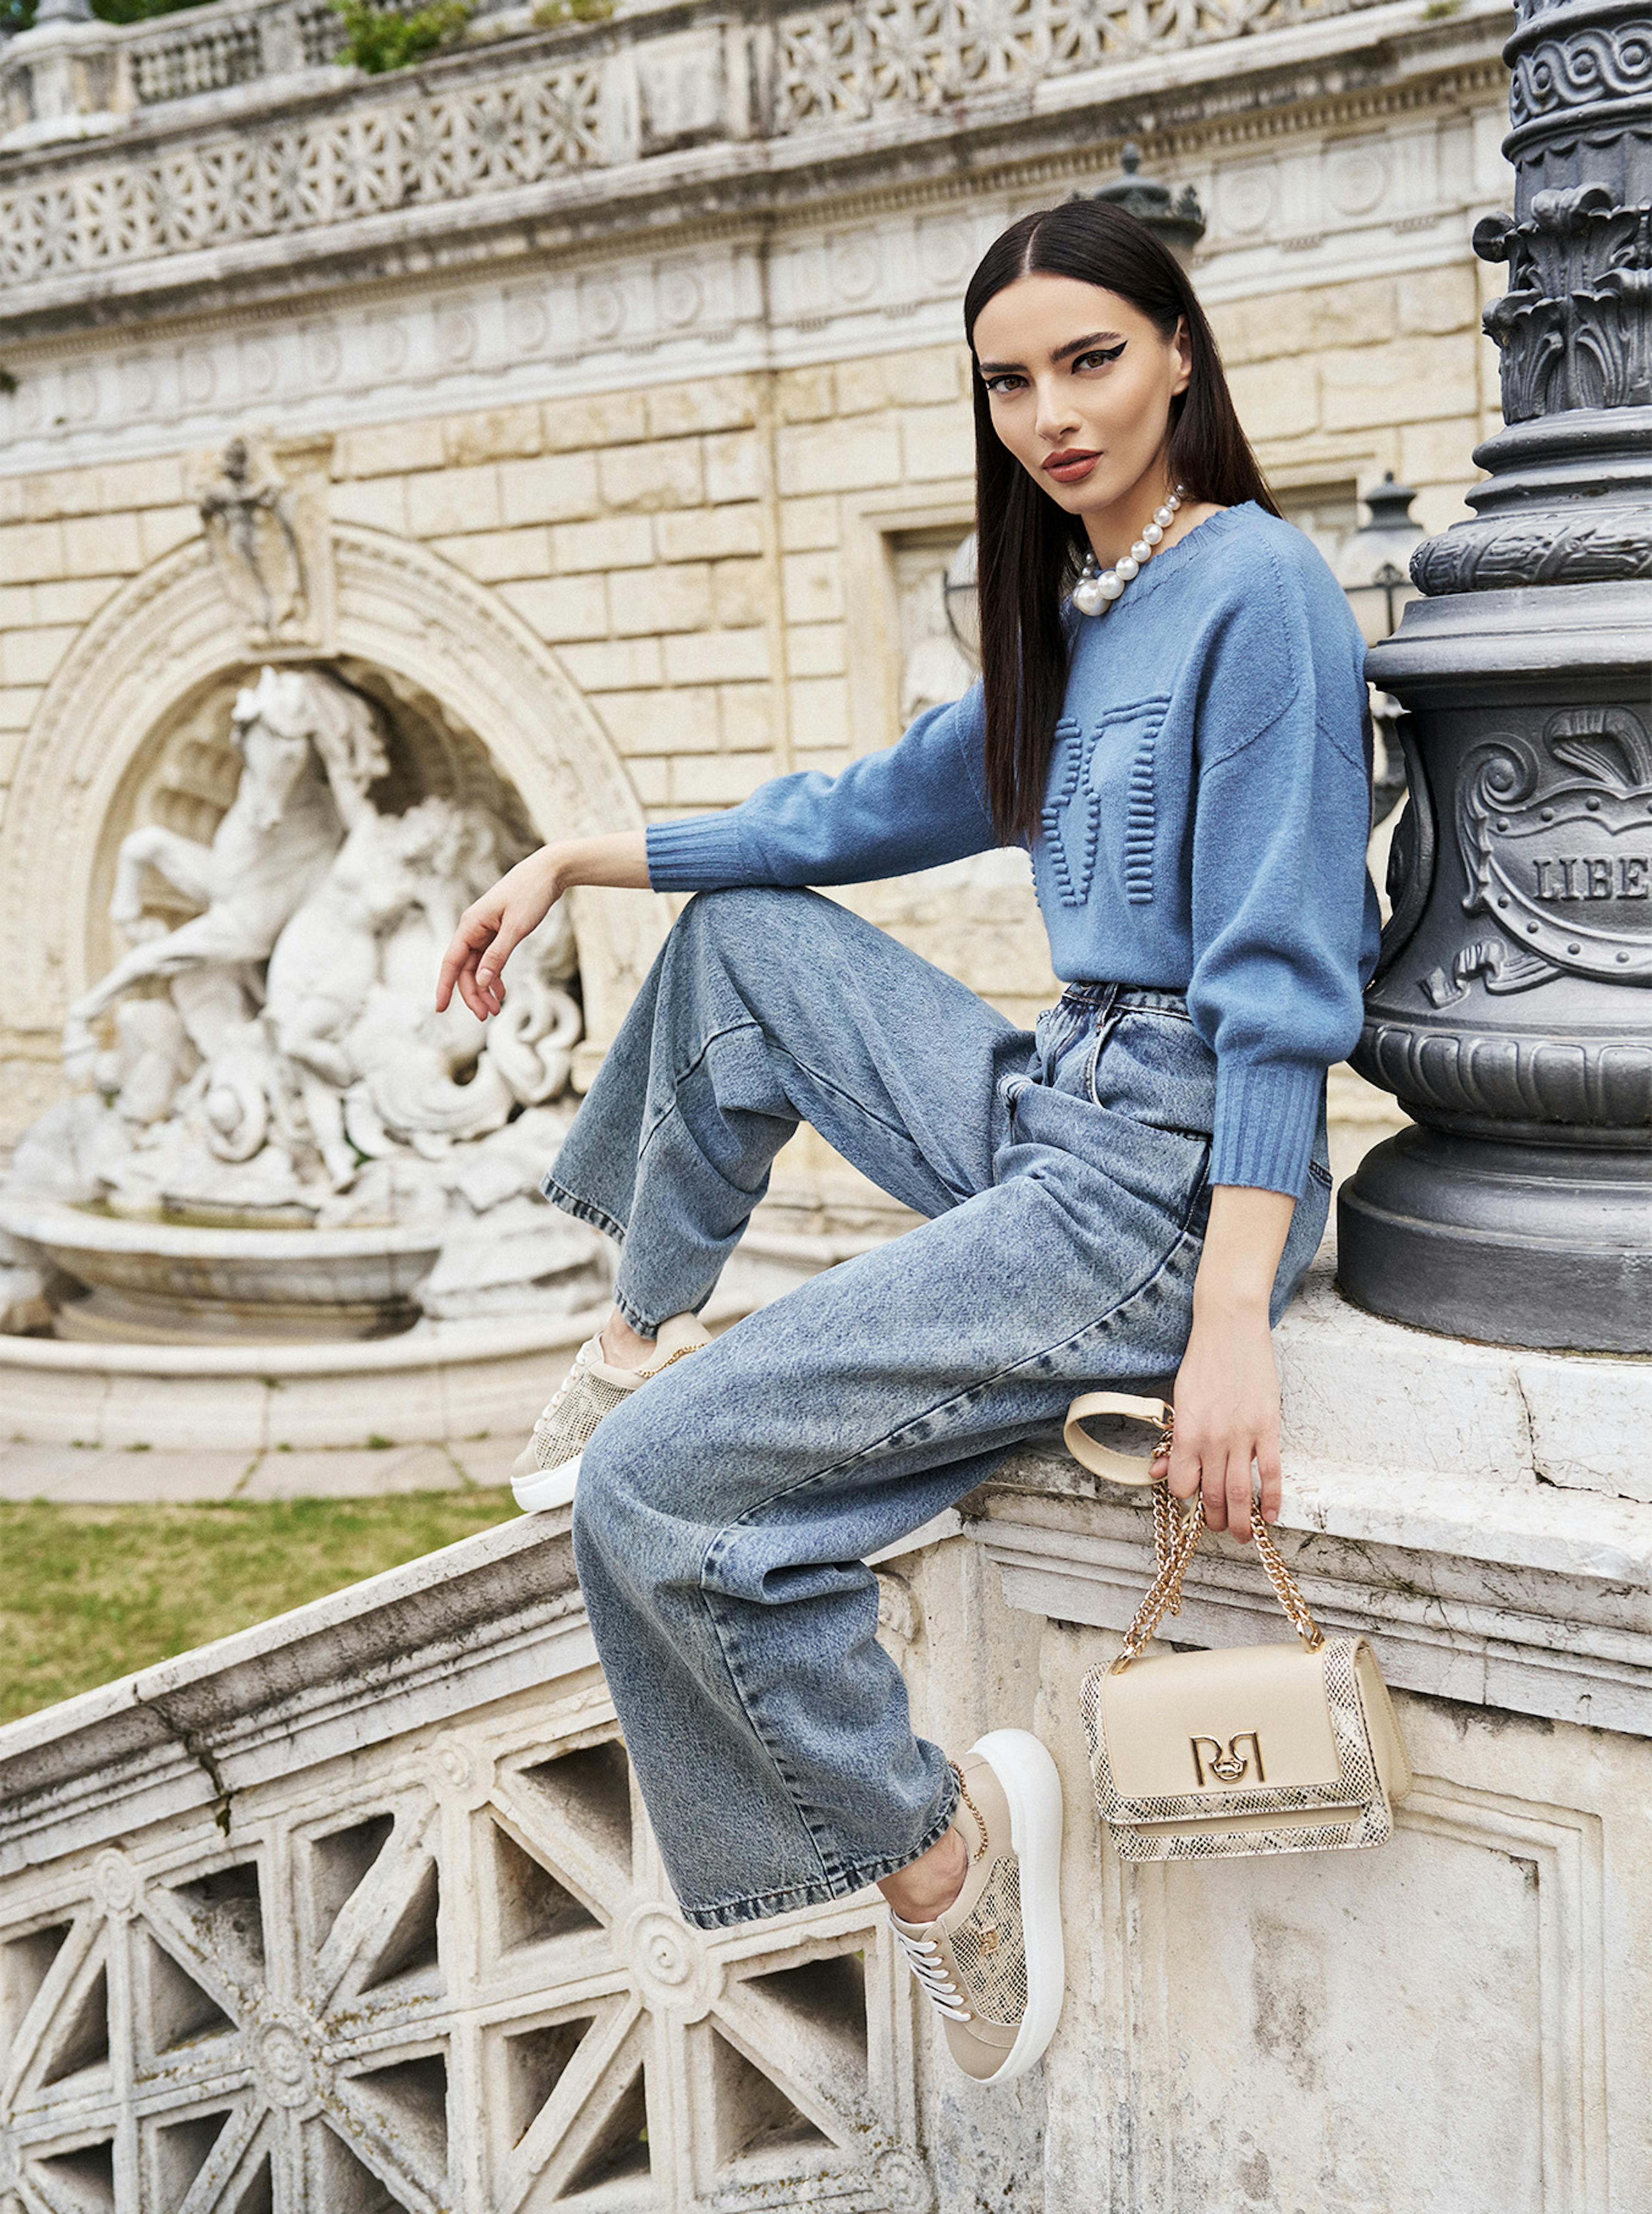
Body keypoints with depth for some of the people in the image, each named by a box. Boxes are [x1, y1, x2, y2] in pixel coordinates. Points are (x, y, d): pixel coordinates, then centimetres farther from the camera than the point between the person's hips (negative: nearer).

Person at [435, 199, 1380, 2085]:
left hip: (1171, 1177, -9)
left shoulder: (1258, 586, -12)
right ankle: (644, 1337, 28)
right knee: (742, 935, 22)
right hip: (1048, 1111, 9)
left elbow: (1286, 981, -18)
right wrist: (579, 858, 24)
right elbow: (870, 812, 25)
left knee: (656, 1495, -15)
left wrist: (1232, 1325, -24)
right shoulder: (1070, 619, 14)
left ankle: (934, 1840, 1)